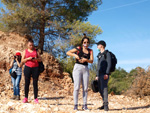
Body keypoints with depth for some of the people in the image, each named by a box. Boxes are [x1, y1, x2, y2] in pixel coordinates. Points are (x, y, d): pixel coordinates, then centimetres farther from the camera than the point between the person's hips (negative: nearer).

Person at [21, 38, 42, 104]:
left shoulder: (36, 51, 13)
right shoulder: (25, 51, 11)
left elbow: (40, 59, 10)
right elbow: (22, 61, 6)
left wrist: (36, 59, -11)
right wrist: (28, 58, -12)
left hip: (35, 68, 0)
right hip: (27, 68, 0)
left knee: (35, 83, -2)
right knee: (27, 83, -1)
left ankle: (36, 98, 1)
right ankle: (26, 98, 6)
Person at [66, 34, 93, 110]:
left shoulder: (90, 51, 10)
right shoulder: (78, 48, 5)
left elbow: (91, 61, -2)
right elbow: (68, 52, -1)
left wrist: (86, 60, -21)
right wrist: (75, 55, -17)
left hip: (85, 69, 3)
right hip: (78, 68, -3)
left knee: (85, 88, 3)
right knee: (77, 87, -7)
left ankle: (85, 105, 9)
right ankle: (75, 105, -3)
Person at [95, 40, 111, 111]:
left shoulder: (107, 53, -1)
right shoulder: (99, 55, 22)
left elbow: (109, 64, -11)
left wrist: (107, 74, -21)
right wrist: (97, 75, 19)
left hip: (105, 74, -8)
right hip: (99, 74, 8)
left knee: (104, 88, -18)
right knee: (100, 89, 5)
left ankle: (106, 105, -21)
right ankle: (104, 104, 11)